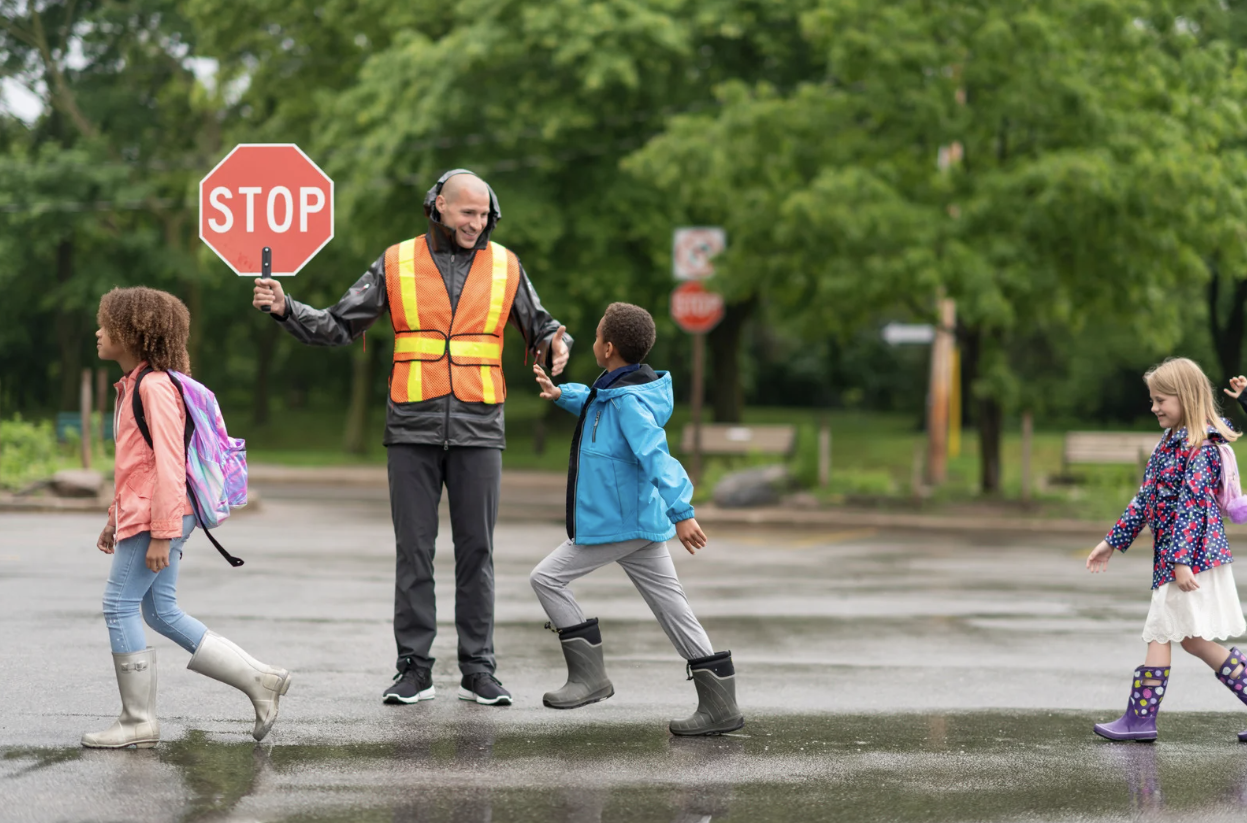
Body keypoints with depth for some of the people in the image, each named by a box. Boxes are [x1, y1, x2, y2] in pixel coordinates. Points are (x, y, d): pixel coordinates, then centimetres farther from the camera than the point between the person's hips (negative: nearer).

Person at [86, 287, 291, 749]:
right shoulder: (134, 386, 18)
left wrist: (161, 534, -21)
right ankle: (259, 680, 13)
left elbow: (168, 463, -19)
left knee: (119, 605, -6)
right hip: (140, 514, 10)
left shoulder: (155, 387, -14)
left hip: (158, 517, -10)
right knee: (163, 613, 11)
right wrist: (117, 517, 25)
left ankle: (138, 721, 1)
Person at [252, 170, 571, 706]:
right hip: (413, 428, 0)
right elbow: (338, 327, 5)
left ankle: (478, 671, 8)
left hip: (478, 427, 0)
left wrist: (557, 347, -10)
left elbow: (540, 330, 13)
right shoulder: (397, 264, 4)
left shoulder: (504, 267, 6)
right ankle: (414, 670, 5)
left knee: (476, 550, 2)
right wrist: (286, 309, -10)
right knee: (413, 550, 0)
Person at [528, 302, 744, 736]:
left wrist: (681, 512, -37)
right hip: (640, 522, 10)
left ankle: (590, 674, 4)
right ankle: (720, 704, 3)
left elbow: (657, 456, -30)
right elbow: (594, 403, 38)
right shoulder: (615, 391, 12)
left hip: (618, 524, -10)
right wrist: (562, 394, 24)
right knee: (670, 603, 6)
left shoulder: (629, 402, -19)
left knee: (548, 578, 2)